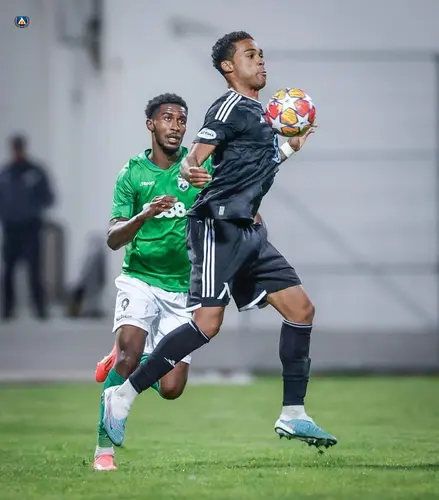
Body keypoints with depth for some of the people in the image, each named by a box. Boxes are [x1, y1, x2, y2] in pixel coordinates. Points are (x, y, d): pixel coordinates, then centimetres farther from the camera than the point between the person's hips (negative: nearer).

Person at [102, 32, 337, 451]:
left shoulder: (258, 112, 21)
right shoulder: (230, 107, -7)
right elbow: (196, 155, -18)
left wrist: (291, 147, 38)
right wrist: (190, 171, -41)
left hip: (247, 231, 10)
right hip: (218, 226, -9)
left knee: (300, 308, 4)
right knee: (207, 324, -17)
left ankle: (293, 416, 8)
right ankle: (123, 396, -9)